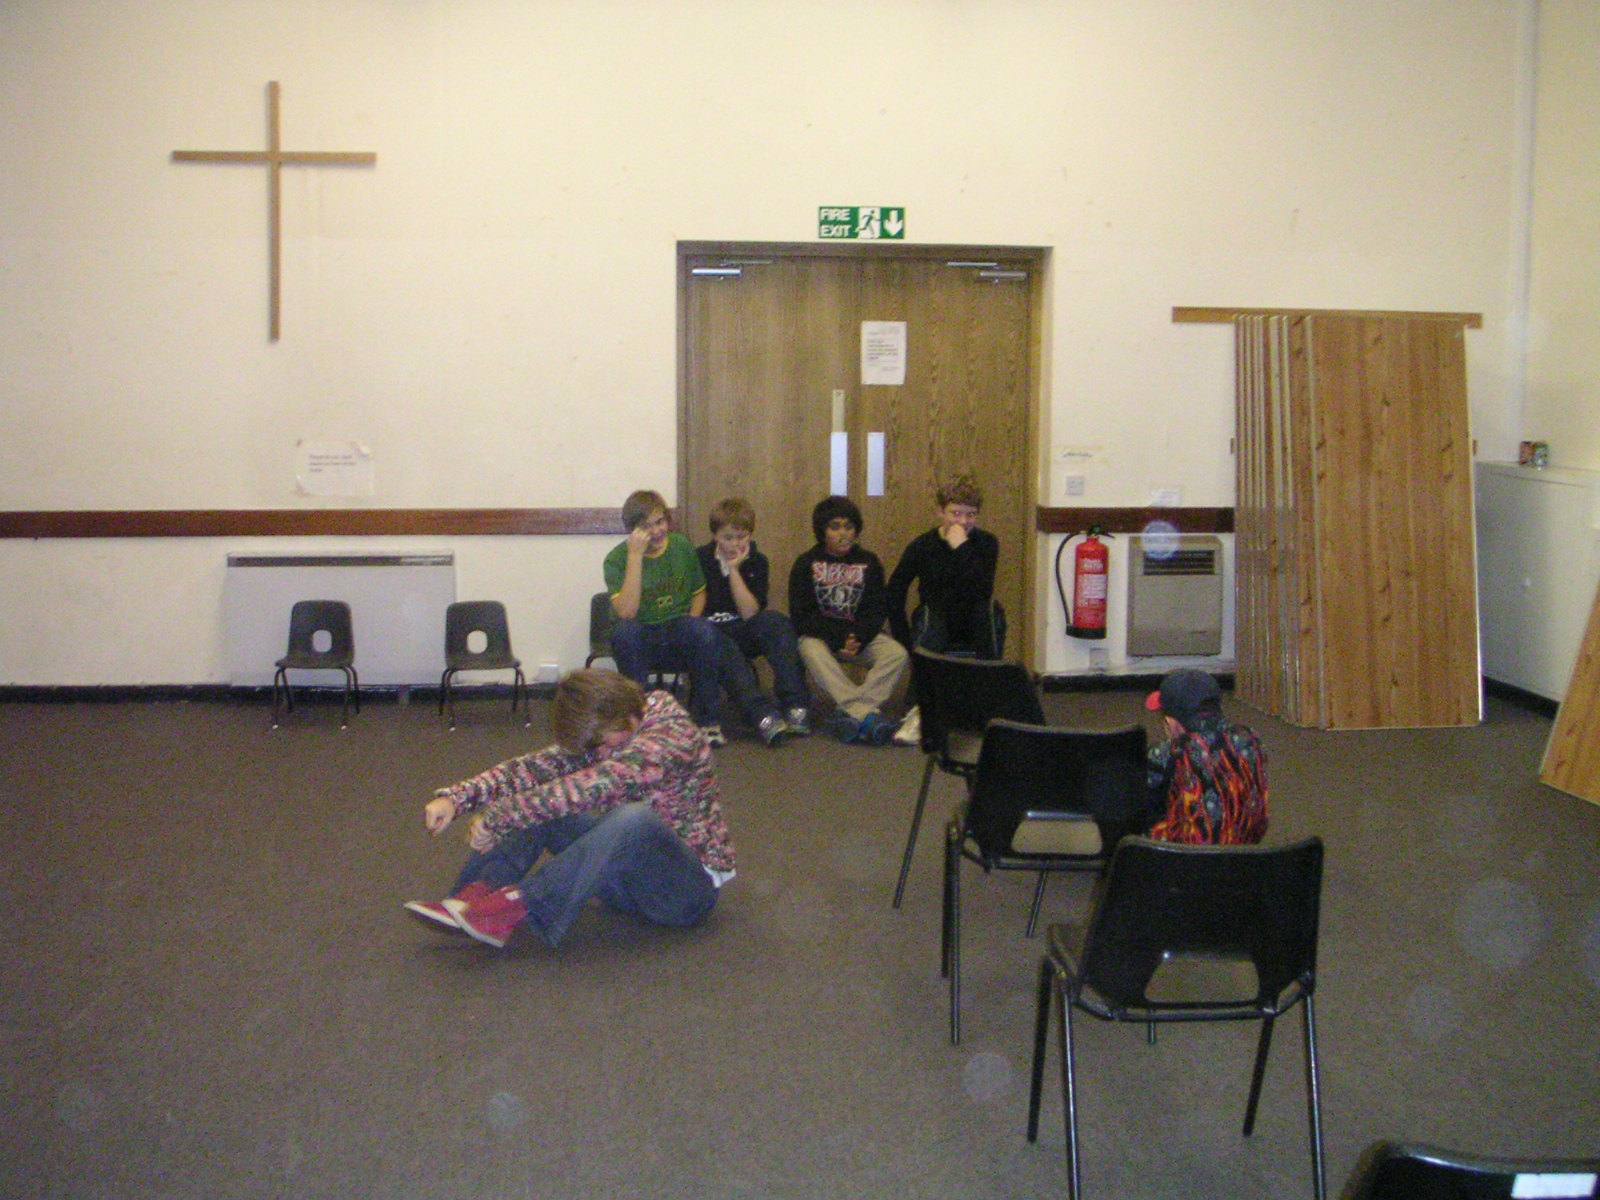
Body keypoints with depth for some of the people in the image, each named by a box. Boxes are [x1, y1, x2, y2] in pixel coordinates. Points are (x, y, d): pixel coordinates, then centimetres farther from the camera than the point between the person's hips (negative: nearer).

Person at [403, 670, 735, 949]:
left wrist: (498, 816, -34)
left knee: (635, 817, -38)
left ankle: (515, 908, -38)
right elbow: (535, 768, -9)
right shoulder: (601, 733, 1)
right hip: (630, 869, 7)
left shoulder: (673, 734, -23)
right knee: (539, 805, -9)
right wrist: (456, 797, -23)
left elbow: (592, 787, -35)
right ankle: (474, 899, -27)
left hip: (690, 886, -7)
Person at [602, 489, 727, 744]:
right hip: (642, 643, -2)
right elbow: (626, 612, -22)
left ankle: (708, 720, -17)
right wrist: (636, 556, -24)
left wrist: (691, 626, -5)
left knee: (704, 630, -31)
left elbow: (699, 593, 16)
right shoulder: (617, 558, -7)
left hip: (680, 638, 2)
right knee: (624, 631, -35)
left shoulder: (682, 546, 4)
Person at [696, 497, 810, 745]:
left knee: (775, 621, -29)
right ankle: (764, 717, -54)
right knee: (726, 651, -38)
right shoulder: (700, 560, 1)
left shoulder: (757, 561, 5)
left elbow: (750, 614, -7)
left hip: (743, 635, 3)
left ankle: (795, 706, -35)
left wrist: (734, 571, -12)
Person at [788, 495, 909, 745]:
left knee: (898, 654, -26)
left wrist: (857, 640, -16)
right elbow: (801, 616, -5)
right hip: (819, 635, -2)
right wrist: (839, 641, -17)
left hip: (859, 636, 3)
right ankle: (867, 714, -48)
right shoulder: (806, 564, 2)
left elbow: (878, 610, 4)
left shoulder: (869, 562, 9)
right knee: (811, 651, -38)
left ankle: (851, 713, -39)